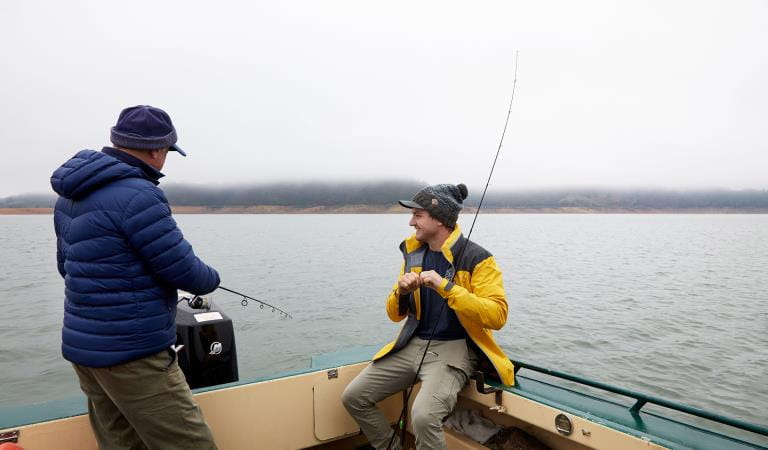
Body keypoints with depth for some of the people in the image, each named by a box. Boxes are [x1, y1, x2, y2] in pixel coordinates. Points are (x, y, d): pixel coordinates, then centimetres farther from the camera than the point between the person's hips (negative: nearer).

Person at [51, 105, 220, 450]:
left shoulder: (70, 195, 10)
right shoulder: (137, 195, -19)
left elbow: (67, 265, 19)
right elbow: (184, 270, -16)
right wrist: (212, 279, 4)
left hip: (83, 347, 9)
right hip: (133, 355, -9)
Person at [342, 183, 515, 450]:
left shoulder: (477, 258, -11)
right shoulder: (414, 254, 7)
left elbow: (498, 315, -21)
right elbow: (395, 315, 12)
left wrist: (446, 287, -28)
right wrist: (401, 292, -12)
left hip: (455, 348, -6)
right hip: (414, 344, 7)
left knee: (424, 416, -31)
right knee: (353, 397, -2)